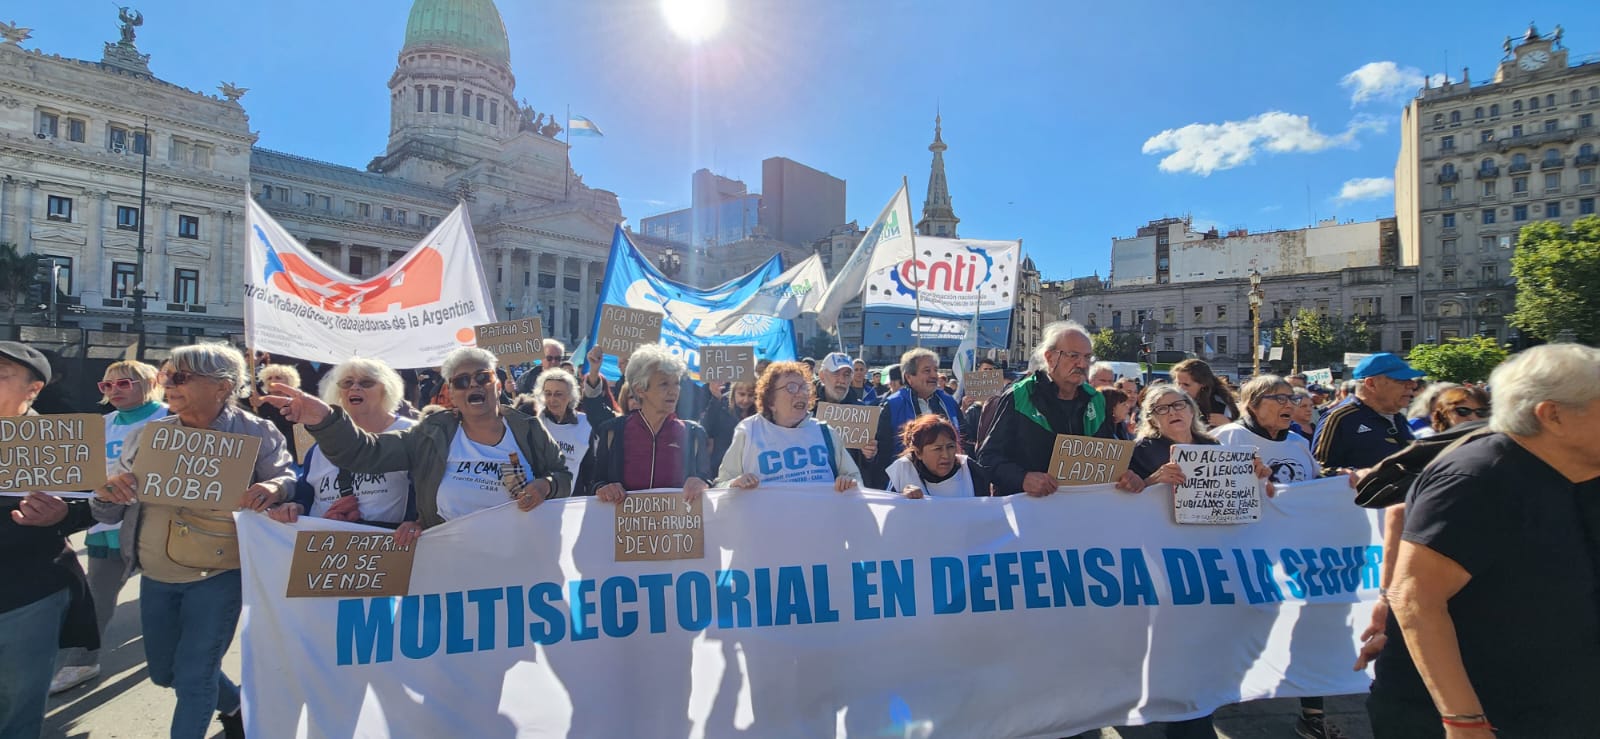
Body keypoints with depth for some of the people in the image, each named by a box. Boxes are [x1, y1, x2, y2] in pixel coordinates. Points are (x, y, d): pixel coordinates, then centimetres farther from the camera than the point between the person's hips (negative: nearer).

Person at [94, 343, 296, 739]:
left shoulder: (257, 433, -11)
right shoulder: (150, 433, 1)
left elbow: (291, 480, -14)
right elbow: (108, 513, 4)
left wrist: (274, 488, -37)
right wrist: (106, 491, -20)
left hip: (218, 575, -5)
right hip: (156, 577, 6)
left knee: (194, 677, 2)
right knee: (165, 672, 20)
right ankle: (237, 706, 46)